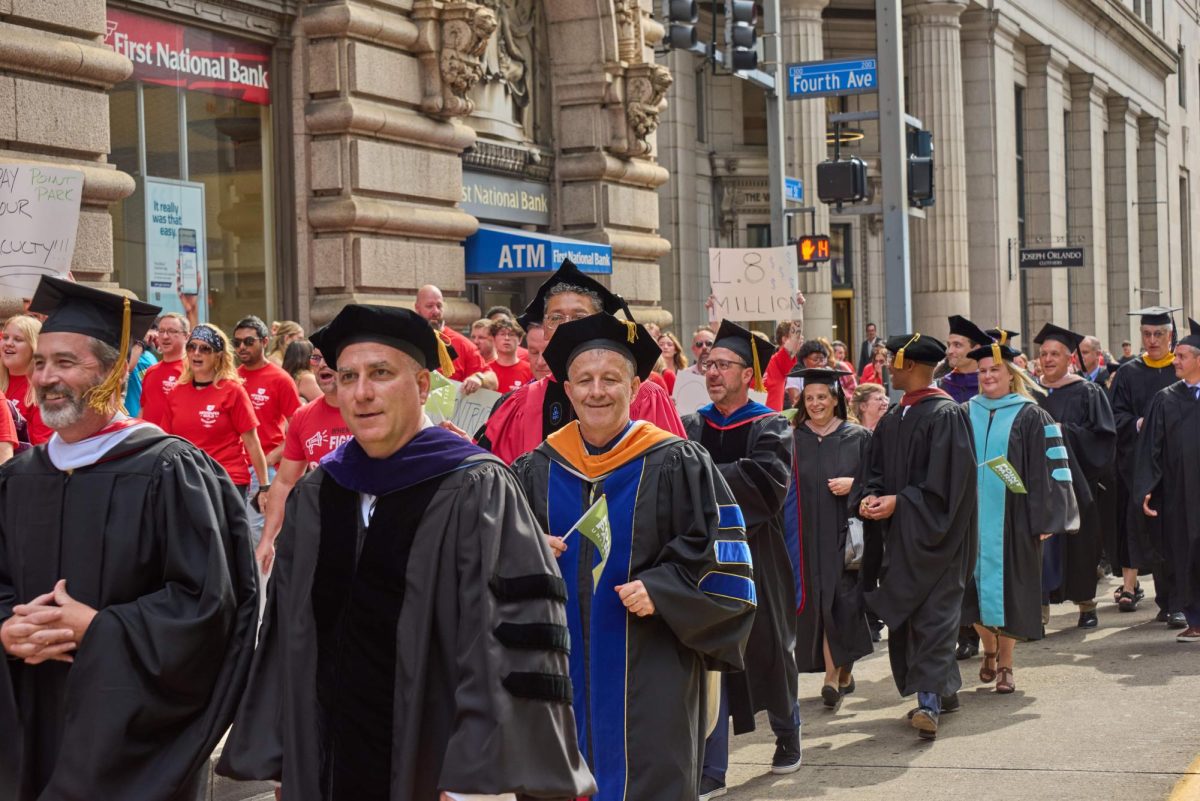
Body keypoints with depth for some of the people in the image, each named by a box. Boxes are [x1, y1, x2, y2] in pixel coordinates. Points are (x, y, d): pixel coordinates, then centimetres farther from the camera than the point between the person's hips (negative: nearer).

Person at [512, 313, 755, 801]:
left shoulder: (676, 464, -3)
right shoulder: (536, 471, 7)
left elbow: (719, 552, -5)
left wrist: (661, 590, -17)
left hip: (650, 671, -3)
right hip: (564, 666, 3)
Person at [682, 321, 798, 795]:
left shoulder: (769, 428, -3)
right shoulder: (692, 427, 6)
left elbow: (767, 480, -21)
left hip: (756, 559, -2)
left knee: (768, 653, 12)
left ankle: (787, 732, 38)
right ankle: (711, 768, 3)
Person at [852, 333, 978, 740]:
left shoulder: (945, 414, -12)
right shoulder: (892, 419, 12)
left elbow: (946, 479, -17)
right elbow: (875, 470, 14)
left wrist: (899, 501, -17)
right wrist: (870, 497, -6)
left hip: (933, 534, -8)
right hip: (899, 532, 8)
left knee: (932, 615, -9)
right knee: (907, 614, 10)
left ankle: (929, 701, -12)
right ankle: (943, 688, 21)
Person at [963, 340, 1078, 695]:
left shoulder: (1030, 417, -1)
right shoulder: (966, 415, 10)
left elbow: (1047, 469, -4)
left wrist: (1043, 519, -11)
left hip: (1011, 517, -3)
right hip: (972, 516, 3)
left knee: (1007, 588, 1)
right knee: (975, 587, 2)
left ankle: (1005, 664, 13)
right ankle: (989, 651, 25)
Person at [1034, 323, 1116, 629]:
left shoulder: (1087, 393, 1)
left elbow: (1102, 436, -6)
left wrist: (1065, 432, -17)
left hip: (1074, 480, -2)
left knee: (1078, 543, 3)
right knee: (1040, 543, -5)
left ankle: (1086, 603, 18)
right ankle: (1040, 606, -3)